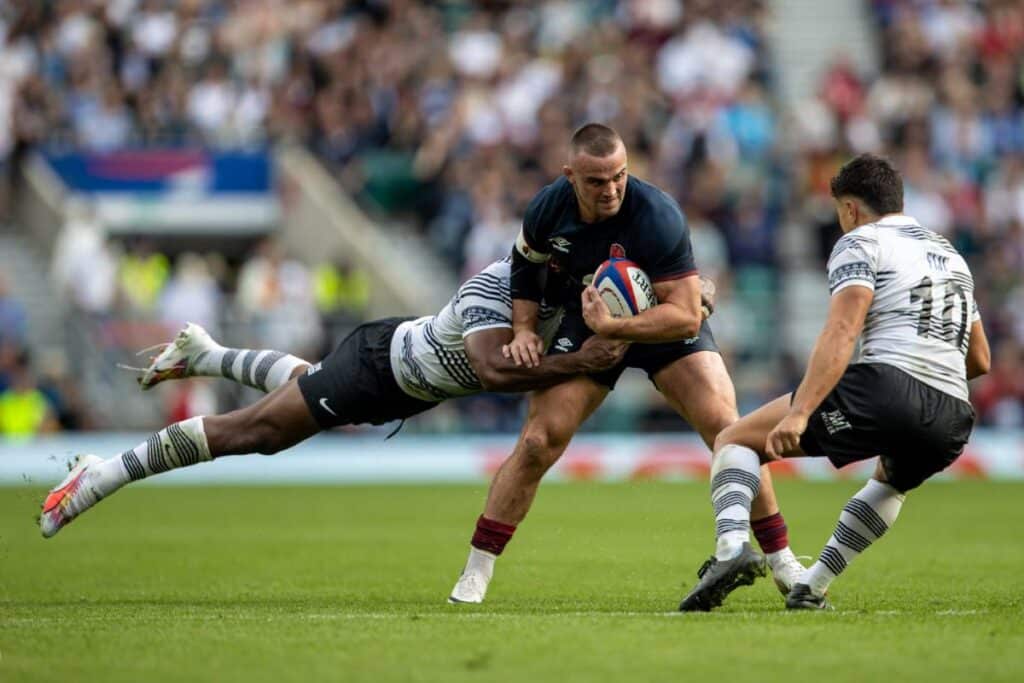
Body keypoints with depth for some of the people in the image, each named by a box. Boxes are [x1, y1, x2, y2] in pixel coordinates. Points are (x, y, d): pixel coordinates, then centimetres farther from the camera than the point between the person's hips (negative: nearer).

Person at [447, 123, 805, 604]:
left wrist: (611, 327, -41)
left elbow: (686, 315, -32)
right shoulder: (548, 208, -16)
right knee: (538, 443, -13)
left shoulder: (657, 217, -31)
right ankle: (474, 576, -3)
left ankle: (782, 563, -5)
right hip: (584, 325, 2)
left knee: (725, 428, -19)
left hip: (663, 326, -2)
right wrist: (524, 329, -1)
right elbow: (525, 265, 9)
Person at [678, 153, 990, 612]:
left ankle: (732, 548, -22)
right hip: (952, 418, 7)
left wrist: (800, 412, -19)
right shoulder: (951, 255, 29)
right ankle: (812, 589, 29)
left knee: (734, 441, 6)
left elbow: (841, 333, -11)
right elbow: (979, 360, 32)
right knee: (892, 480, 41)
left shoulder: (860, 242, 7)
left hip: (886, 386, -7)